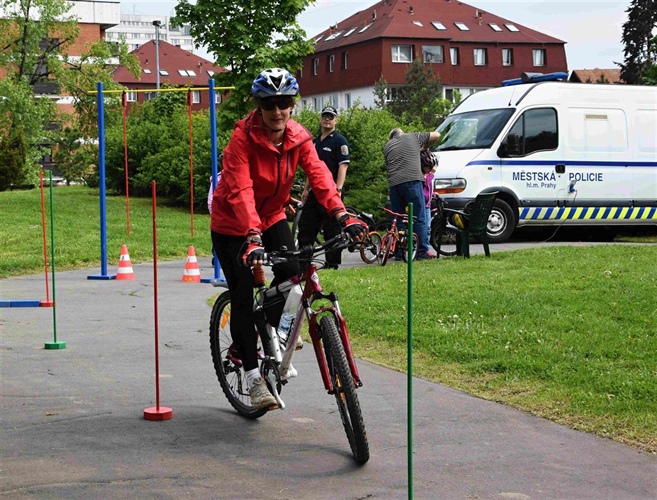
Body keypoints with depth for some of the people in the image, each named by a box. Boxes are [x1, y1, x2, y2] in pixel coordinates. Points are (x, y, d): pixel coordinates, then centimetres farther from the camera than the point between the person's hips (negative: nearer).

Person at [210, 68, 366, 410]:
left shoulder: (299, 138, -11)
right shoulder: (243, 137, -25)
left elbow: (319, 175, -24)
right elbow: (241, 191, -35)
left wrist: (342, 215, -40)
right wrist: (252, 238, -48)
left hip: (272, 217, 4)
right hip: (232, 224, -4)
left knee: (291, 274, -15)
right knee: (243, 297, -7)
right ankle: (252, 376, 3)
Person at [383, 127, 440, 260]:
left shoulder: (387, 146, 25)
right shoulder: (414, 137, 18)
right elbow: (436, 135, 25)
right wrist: (425, 148, 38)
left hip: (393, 184, 3)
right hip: (412, 180, -3)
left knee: (398, 220, 10)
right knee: (420, 218, -1)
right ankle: (422, 251, -5)